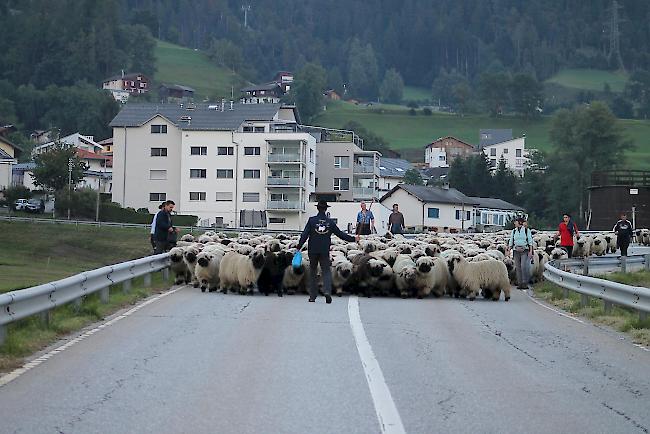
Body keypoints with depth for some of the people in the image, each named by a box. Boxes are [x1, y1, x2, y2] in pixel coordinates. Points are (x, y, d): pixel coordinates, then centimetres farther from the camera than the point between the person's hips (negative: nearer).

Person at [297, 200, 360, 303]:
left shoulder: (312, 220, -3)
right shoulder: (330, 222, 1)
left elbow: (305, 235, -8)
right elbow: (340, 234, 6)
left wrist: (299, 247, -6)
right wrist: (353, 239, 17)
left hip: (313, 250, 0)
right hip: (325, 251, 0)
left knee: (312, 272, 11)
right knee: (326, 271, 5)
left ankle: (312, 296, 11)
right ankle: (327, 291, -19)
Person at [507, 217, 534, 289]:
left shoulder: (527, 230, 2)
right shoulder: (514, 231, 12)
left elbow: (530, 241, 2)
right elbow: (511, 242, 15)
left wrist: (530, 251, -6)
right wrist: (508, 250, 8)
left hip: (525, 250, -4)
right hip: (516, 250, 4)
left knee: (524, 266, -15)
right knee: (518, 267, 1)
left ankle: (525, 283, -9)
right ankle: (519, 283, 6)